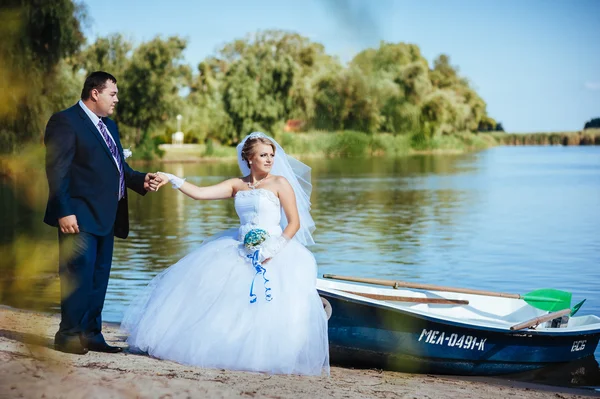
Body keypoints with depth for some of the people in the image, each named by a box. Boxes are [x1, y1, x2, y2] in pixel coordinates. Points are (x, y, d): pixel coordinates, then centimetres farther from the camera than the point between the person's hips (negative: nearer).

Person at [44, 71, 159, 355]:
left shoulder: (109, 126, 20)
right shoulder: (65, 122, -7)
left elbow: (119, 167, 22)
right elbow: (56, 170, -13)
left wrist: (141, 180, 2)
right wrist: (64, 211, -20)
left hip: (105, 216, 9)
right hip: (79, 216, -9)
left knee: (99, 277, 12)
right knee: (79, 275, -6)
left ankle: (91, 334, 20)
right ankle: (68, 336, 4)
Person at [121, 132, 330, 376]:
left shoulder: (280, 183, -1)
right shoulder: (236, 185, 12)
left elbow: (295, 223, -5)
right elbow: (199, 193, 5)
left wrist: (274, 249, -17)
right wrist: (172, 180, -7)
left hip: (274, 252, -5)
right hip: (239, 251, 5)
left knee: (270, 305, -23)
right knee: (207, 286, -3)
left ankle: (265, 357, -10)